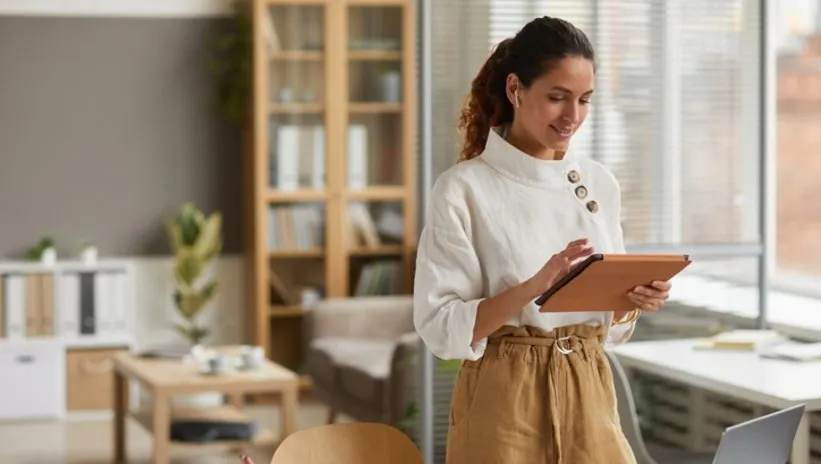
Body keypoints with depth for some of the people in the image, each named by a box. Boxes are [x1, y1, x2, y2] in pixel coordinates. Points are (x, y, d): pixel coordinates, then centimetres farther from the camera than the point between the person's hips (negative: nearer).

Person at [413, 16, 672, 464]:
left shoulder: (600, 184, 7)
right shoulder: (464, 188, -9)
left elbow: (610, 324, 13)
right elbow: (441, 327, -13)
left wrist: (634, 301, -9)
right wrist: (533, 288, -25)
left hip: (589, 397, 4)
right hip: (506, 404, -4)